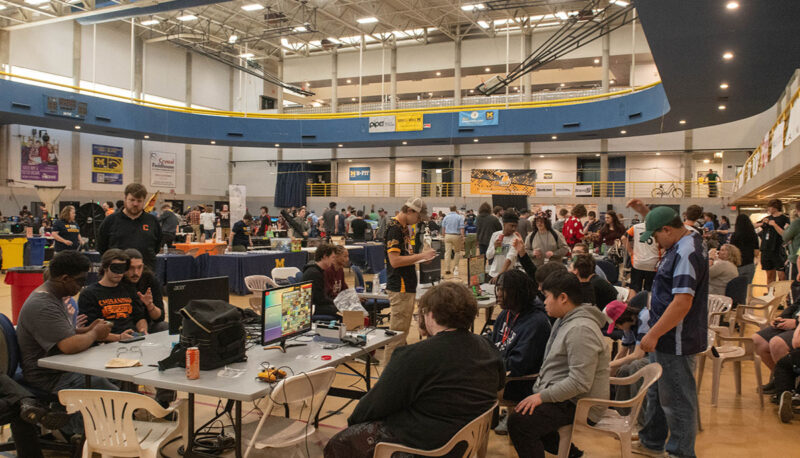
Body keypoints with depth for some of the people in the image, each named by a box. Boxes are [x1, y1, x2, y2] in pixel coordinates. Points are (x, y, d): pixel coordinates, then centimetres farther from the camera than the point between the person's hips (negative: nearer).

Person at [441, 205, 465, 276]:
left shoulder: (446, 217, 7)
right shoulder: (459, 217, -2)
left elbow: (443, 228, 8)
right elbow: (462, 229, -9)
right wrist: (463, 237, -8)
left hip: (447, 235, 2)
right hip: (456, 236, -2)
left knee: (447, 252, 1)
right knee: (457, 251, 15)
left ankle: (447, 269, 0)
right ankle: (455, 267, 9)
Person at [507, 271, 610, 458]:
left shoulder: (580, 330, -22)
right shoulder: (564, 321, 13)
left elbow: (580, 383, -27)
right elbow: (552, 366, 22)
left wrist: (542, 397, -22)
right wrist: (538, 391, 12)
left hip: (578, 404, -11)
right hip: (561, 395, 11)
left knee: (519, 422, -21)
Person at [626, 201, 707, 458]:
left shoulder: (687, 254, -25)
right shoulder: (683, 244, 7)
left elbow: (682, 303, -31)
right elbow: (658, 224, 32)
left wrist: (653, 334, -26)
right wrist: (644, 212, 19)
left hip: (676, 342, -11)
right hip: (666, 339, 11)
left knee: (677, 401, 3)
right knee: (657, 393, 22)